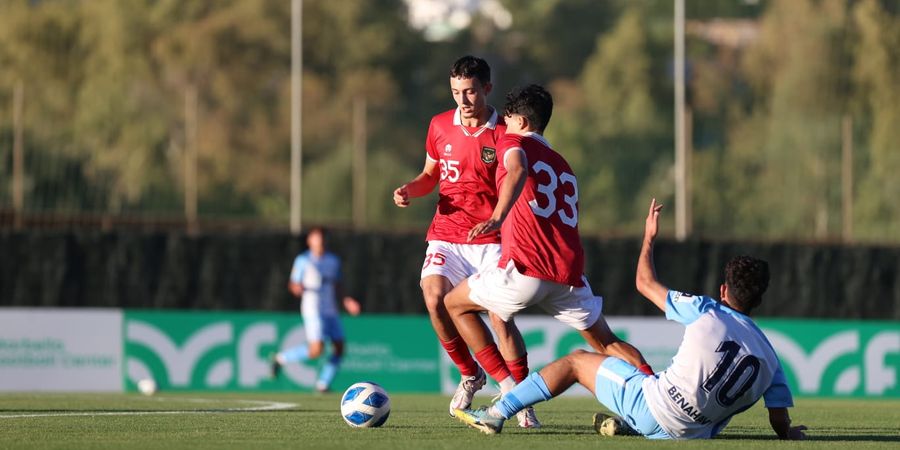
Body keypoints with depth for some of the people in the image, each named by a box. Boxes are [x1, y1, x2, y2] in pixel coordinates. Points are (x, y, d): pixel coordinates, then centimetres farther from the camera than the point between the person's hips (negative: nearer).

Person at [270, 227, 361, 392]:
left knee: (339, 348, -1)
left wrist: (346, 301, 9)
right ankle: (281, 358, 3)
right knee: (316, 350, -18)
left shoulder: (334, 260, 14)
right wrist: (298, 288, -23)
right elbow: (293, 285, -1)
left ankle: (323, 384, 11)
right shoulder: (303, 260, -1)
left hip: (331, 310, 6)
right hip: (313, 309, -6)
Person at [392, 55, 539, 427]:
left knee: (501, 316, -14)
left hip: (490, 242, -3)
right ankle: (469, 374, 1)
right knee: (434, 298, -21)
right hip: (446, 235, 3)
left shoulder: (503, 135, -5)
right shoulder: (440, 126, 7)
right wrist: (410, 190, 0)